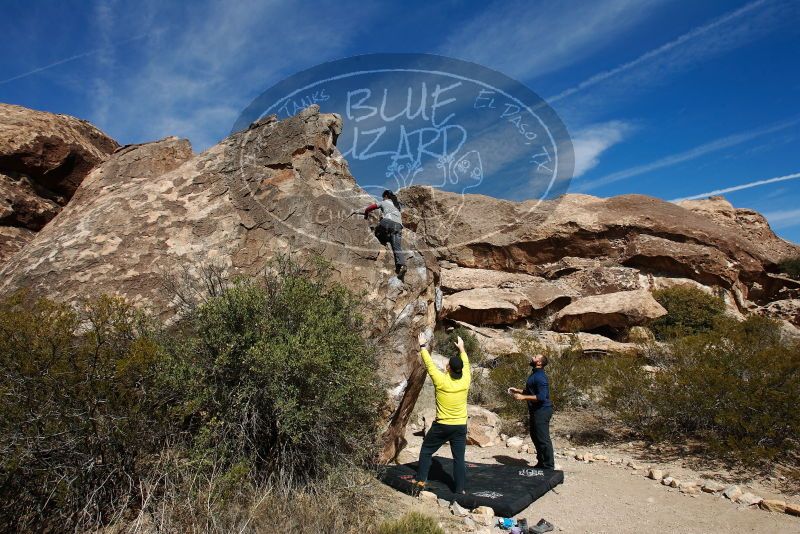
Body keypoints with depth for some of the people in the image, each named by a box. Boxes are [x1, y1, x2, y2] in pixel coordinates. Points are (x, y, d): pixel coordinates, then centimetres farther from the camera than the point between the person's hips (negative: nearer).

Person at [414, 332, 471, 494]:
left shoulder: (441, 380, -16)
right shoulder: (465, 381, -7)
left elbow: (429, 364, -5)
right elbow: (466, 364, 12)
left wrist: (422, 346, 7)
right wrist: (461, 348, 26)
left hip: (441, 426, -2)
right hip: (460, 426, 3)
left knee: (426, 451, 16)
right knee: (459, 458, 8)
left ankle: (421, 480, 20)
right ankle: (460, 489, 11)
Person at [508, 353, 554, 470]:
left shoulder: (540, 377, -20)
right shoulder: (534, 374, 12)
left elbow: (541, 397, -27)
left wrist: (523, 397, -25)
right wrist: (518, 390, 14)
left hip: (542, 411, -11)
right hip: (536, 411, 11)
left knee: (543, 439, -4)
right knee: (535, 436, 18)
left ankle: (549, 466, 7)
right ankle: (541, 463, 30)